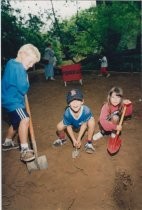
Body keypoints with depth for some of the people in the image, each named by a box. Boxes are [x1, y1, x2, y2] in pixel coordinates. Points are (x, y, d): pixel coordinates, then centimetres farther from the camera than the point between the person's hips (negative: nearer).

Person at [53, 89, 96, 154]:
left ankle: (89, 142, -8)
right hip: (72, 126, 1)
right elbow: (68, 127, -19)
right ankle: (62, 139, 14)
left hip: (82, 125, -1)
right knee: (59, 127, -24)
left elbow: (84, 125, -26)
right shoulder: (67, 113, -34)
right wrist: (74, 140, -19)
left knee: (92, 121, -32)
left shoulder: (86, 110, -39)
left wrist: (79, 139, -22)